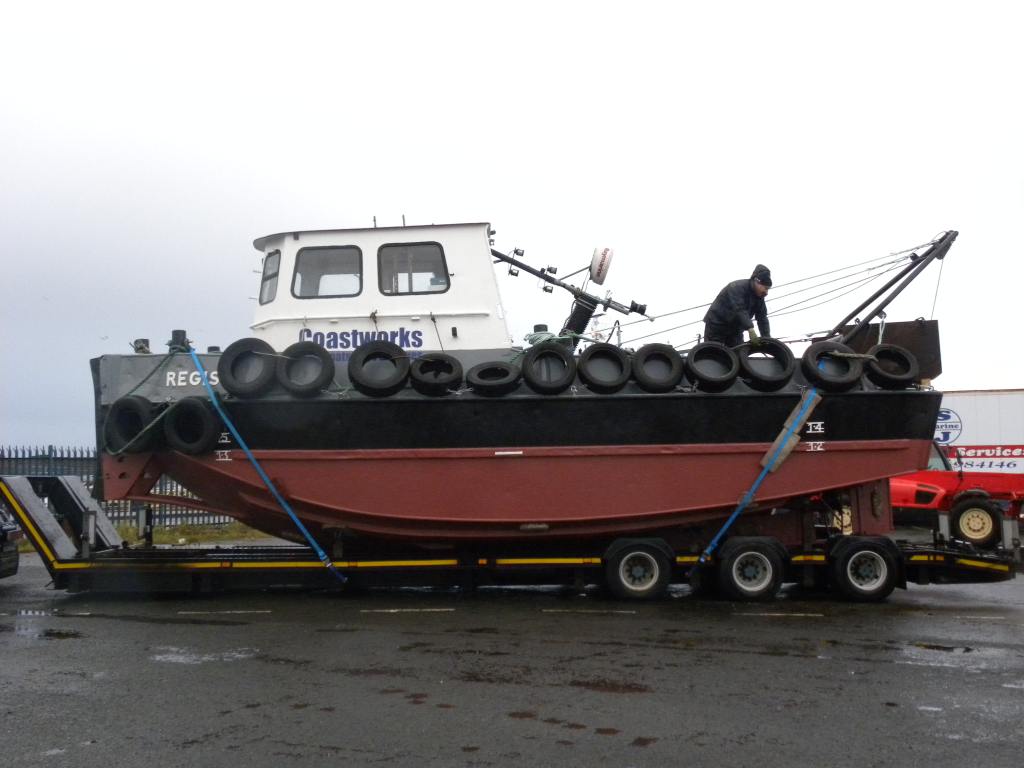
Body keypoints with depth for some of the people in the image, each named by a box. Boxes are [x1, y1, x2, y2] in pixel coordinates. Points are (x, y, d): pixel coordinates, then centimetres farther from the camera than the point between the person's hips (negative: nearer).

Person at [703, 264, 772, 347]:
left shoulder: (759, 296, -1)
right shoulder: (737, 288, -26)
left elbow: (762, 318, -6)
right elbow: (739, 309, -39)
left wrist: (767, 339, -20)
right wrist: (750, 329, -51)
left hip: (735, 330, 7)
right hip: (716, 326, -7)